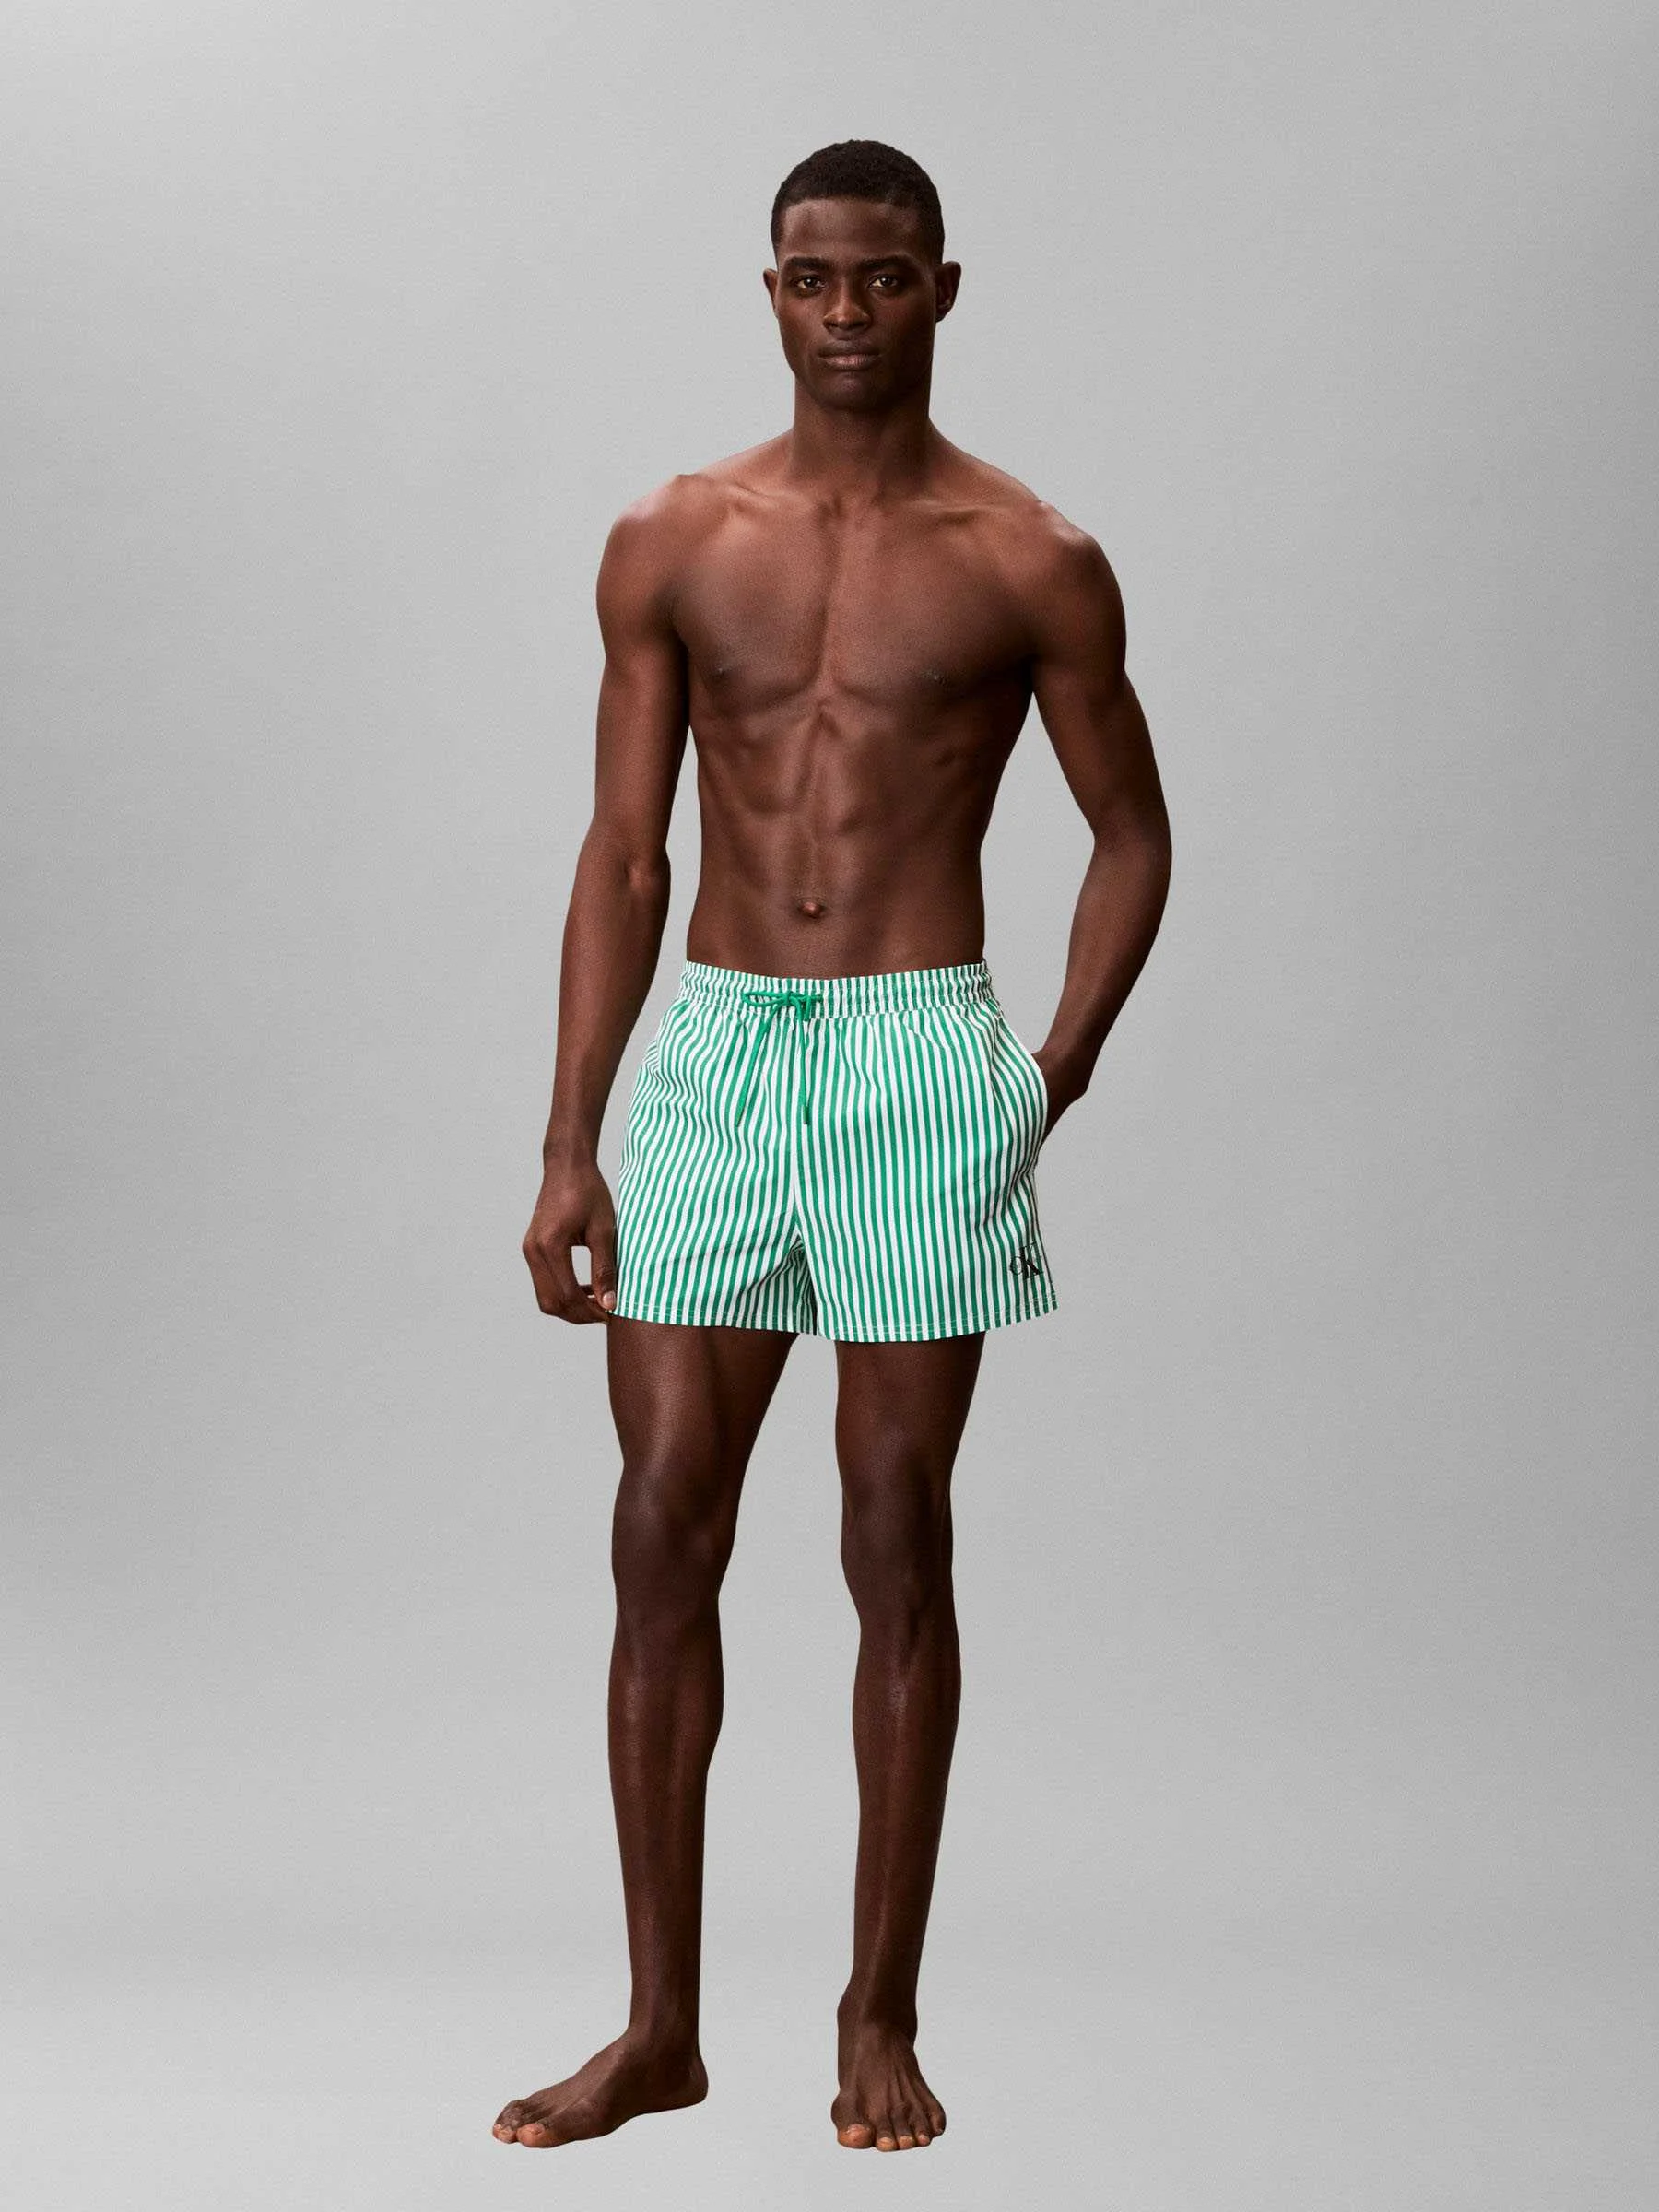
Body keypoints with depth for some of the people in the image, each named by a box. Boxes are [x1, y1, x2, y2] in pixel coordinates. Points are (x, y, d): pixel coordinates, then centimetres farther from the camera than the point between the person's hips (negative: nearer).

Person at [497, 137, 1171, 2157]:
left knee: (897, 1544, 2)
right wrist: (567, 1146, 1)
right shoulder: (670, 547, 6)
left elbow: (1132, 835, 10)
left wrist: (1053, 1078, 0)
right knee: (662, 1538, 1)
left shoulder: (1032, 566, 1)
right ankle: (659, 2028, 12)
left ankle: (881, 2017, 15)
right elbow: (622, 856, 6)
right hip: (708, 1053, 2)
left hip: (921, 1065, -2)